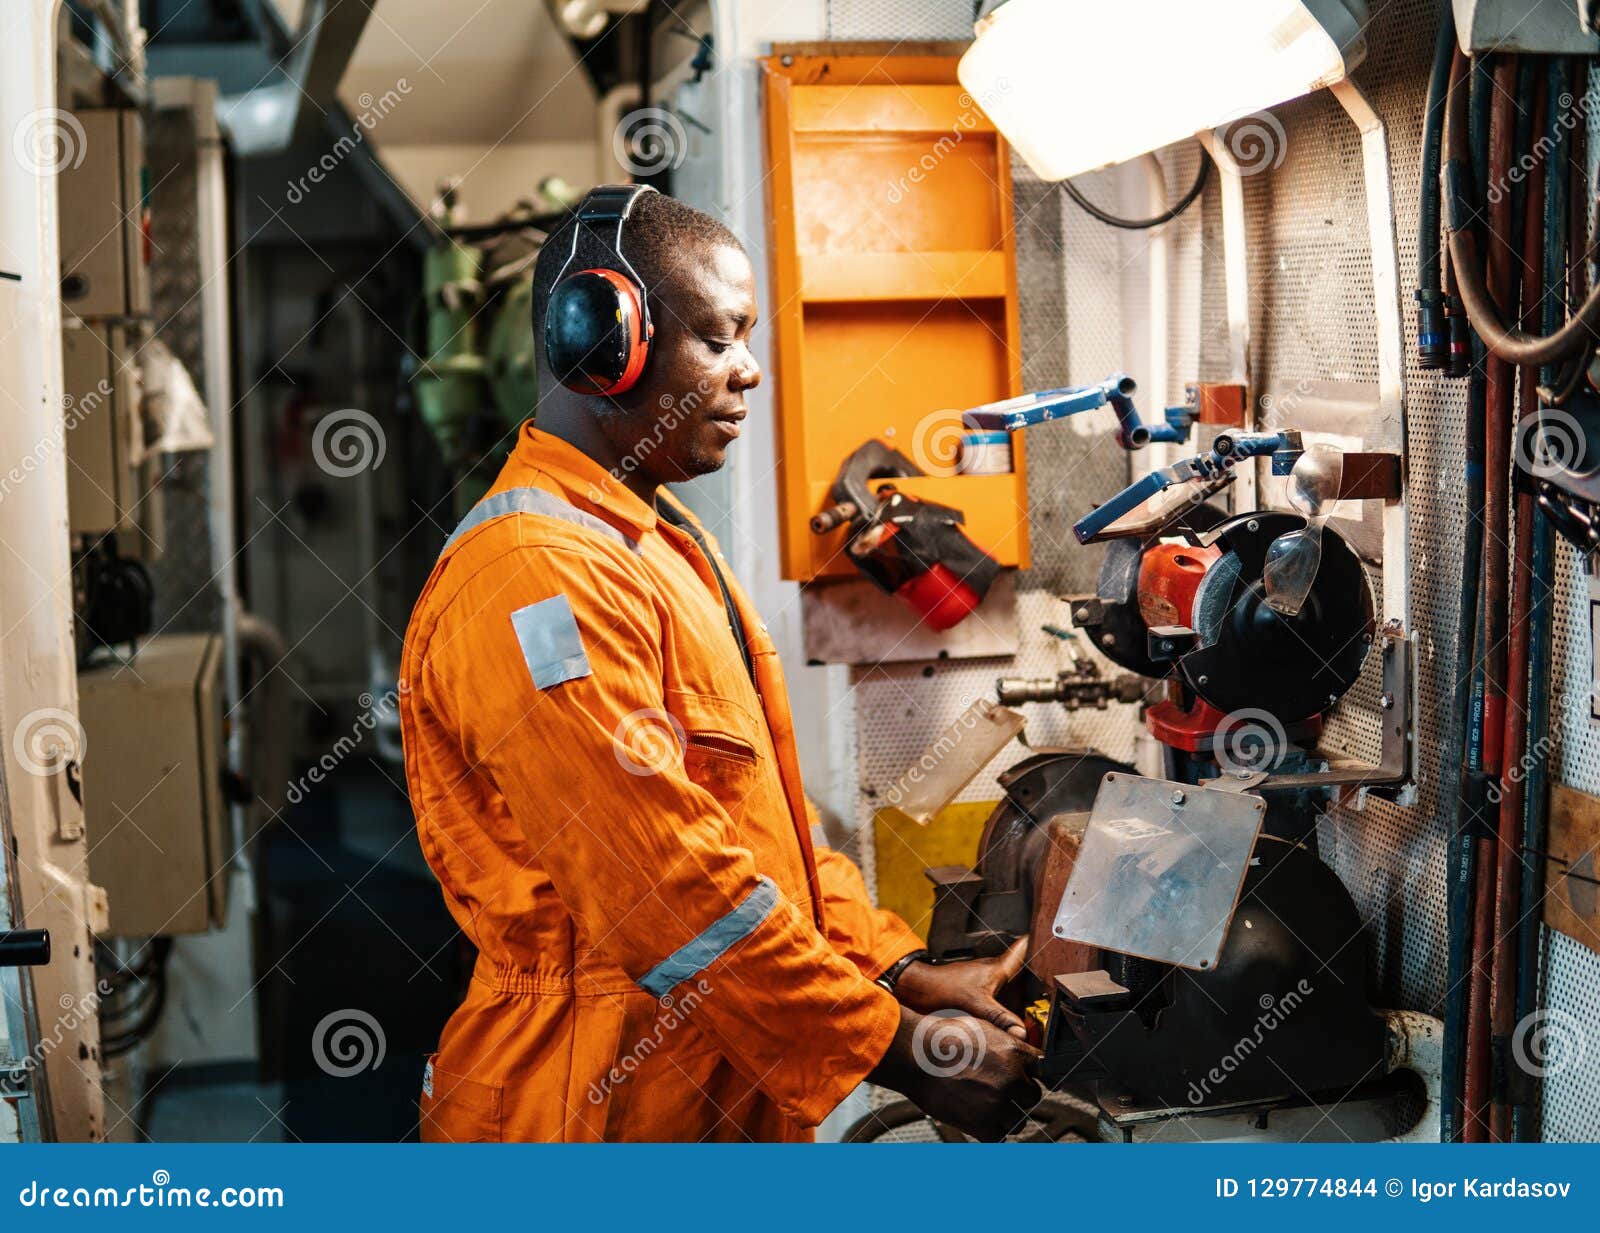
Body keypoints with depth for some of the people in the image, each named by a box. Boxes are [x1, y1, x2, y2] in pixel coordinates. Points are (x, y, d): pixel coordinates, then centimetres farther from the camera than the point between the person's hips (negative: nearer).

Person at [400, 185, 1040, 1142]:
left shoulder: (665, 546, 15)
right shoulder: (540, 580, -20)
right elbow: (670, 885, -24)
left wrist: (905, 972, 4)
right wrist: (904, 1051, -18)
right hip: (599, 1107, -9)